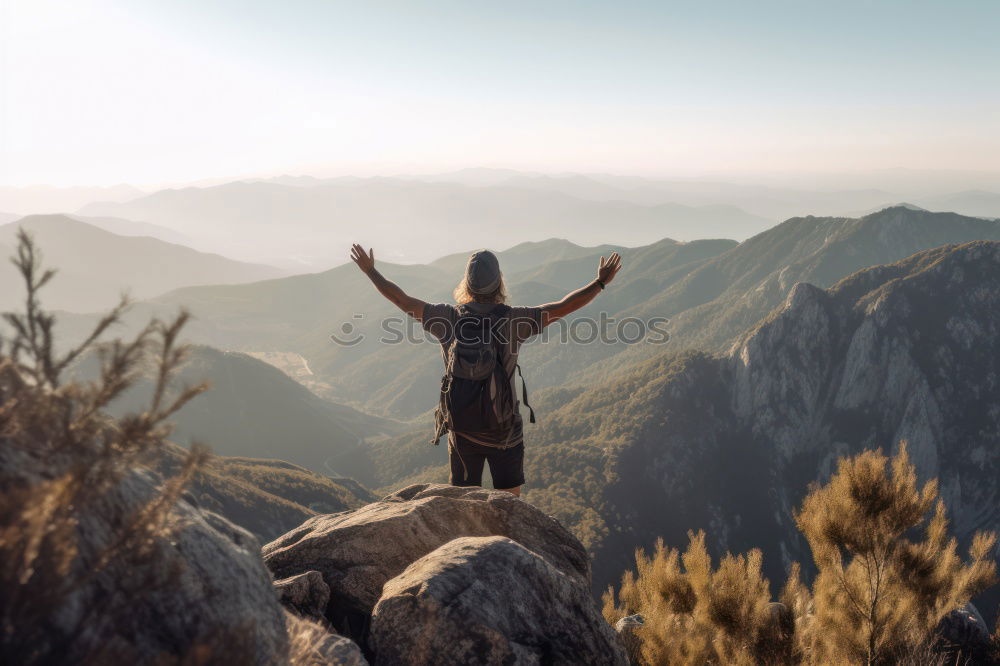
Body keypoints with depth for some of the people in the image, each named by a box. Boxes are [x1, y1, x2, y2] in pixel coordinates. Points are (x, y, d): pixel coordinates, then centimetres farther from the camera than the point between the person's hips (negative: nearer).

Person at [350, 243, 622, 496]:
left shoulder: (449, 317, -8)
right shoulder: (512, 320, -13)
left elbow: (403, 301, 1)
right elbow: (564, 307, -9)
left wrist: (370, 271, 14)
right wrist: (601, 282, 3)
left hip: (461, 429, 2)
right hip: (504, 432, -2)